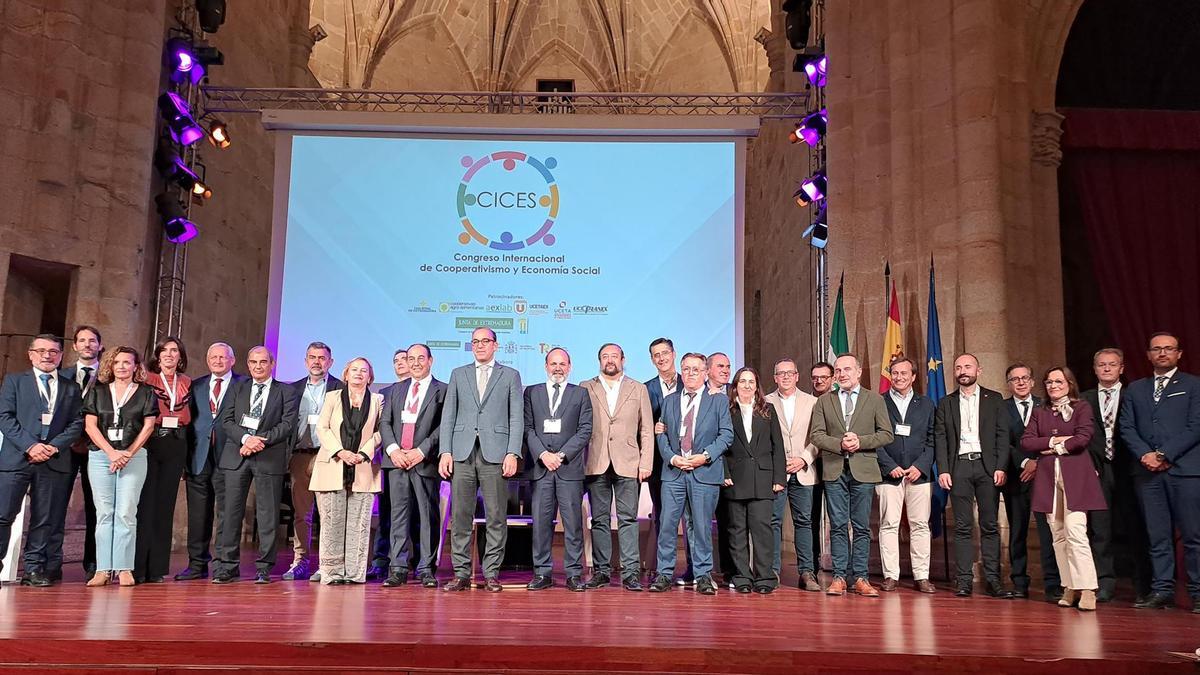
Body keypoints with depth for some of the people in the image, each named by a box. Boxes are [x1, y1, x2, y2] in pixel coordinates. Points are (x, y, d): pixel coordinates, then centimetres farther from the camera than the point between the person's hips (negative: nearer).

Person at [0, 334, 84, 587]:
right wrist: (30, 445, -12)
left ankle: (34, 568, 11)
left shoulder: (71, 388, 16)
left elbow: (77, 423, 8)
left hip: (55, 461, 2)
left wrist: (55, 446, -8)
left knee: (45, 519, 3)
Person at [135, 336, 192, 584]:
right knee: (145, 503, -6)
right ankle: (138, 567, 0)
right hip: (150, 443, -4)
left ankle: (157, 568, 11)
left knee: (165, 505, 6)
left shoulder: (186, 383, 13)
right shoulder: (147, 379, 0)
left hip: (176, 445, 4)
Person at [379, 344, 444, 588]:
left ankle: (427, 570, 5)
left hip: (425, 461, -3)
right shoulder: (396, 390, 18)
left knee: (428, 516, 0)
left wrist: (421, 451, -13)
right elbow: (385, 422, 12)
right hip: (396, 459, 4)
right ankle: (398, 568, 6)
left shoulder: (442, 390, 4)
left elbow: (443, 426, -4)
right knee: (398, 514, 3)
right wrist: (393, 449, -5)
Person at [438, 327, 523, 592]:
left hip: (495, 453, -2)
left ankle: (491, 573, 9)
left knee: (496, 516, 0)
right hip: (462, 453, 2)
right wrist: (445, 452, 1)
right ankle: (461, 573, 11)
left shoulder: (510, 376, 10)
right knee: (460, 516, 2)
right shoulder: (458, 374, 16)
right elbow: (448, 416, 11)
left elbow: (516, 418, 4)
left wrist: (512, 453, -7)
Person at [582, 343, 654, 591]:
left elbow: (646, 430, 8)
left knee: (628, 519, -2)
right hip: (596, 464, 1)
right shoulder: (585, 389, 10)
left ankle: (630, 573, 2)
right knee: (599, 519, 4)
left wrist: (646, 464, -1)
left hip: (628, 464, 0)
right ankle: (601, 571, 12)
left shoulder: (639, 389, 11)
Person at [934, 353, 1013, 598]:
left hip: (987, 466, 0)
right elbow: (940, 439, 7)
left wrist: (1000, 467, -6)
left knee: (990, 525, 0)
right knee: (963, 527, 1)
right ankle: (963, 580, 3)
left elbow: (1003, 436, 4)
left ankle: (993, 580, 5)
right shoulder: (946, 403, 12)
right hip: (959, 467, 1)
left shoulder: (994, 399, 10)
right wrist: (943, 470, -3)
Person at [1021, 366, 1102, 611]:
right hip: (1047, 478, 4)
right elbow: (1026, 443, 6)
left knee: (1075, 531, -13)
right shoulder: (1039, 412, 16)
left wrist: (1055, 449, -3)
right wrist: (1053, 440, -6)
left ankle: (1087, 589, -8)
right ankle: (1069, 588, 10)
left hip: (1075, 476, -4)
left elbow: (1083, 438, -9)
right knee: (1058, 535, 4)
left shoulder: (1082, 407, 6)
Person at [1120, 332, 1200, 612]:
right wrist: (1145, 455, -7)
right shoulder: (1135, 389, 18)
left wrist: (1164, 454, -11)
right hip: (1148, 471, 3)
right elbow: (1127, 427, 10)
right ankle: (1162, 590, 8)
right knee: (1157, 536, 4)